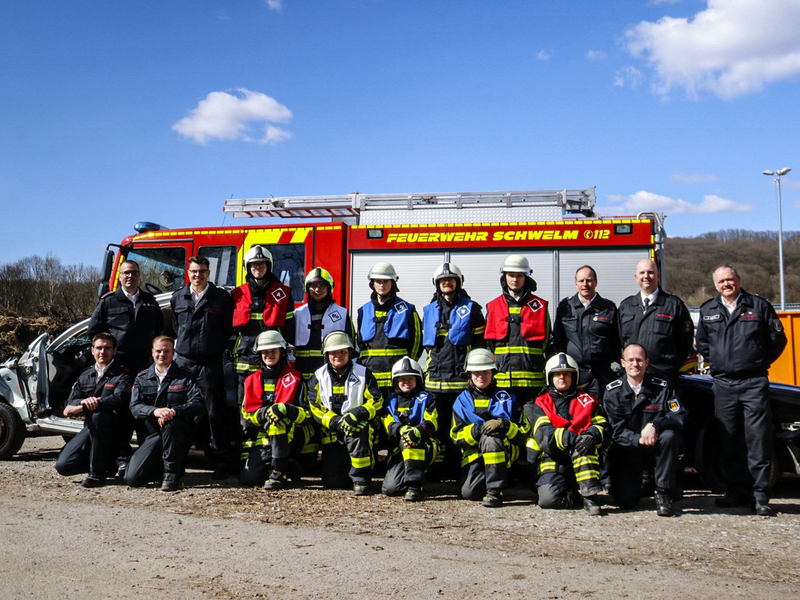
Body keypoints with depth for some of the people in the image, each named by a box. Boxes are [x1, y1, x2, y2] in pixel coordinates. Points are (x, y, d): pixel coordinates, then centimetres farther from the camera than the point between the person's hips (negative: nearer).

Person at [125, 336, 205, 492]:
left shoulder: (185, 376, 4)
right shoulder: (142, 378, 11)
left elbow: (198, 404, -9)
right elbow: (135, 407, -3)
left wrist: (174, 410, -27)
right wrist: (155, 411, -25)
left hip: (180, 433, -2)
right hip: (153, 434, 3)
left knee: (169, 424, -39)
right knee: (132, 478, -15)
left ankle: (172, 474, -19)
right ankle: (162, 467, 18)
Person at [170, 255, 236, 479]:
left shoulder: (221, 297, 2)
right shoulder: (177, 298, 12)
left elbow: (228, 328, 6)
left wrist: (217, 349, 3)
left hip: (210, 363, -3)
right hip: (183, 361, 3)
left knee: (214, 413, -3)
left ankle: (222, 461, 2)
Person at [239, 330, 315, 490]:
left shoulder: (294, 378, 3)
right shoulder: (252, 380, 14)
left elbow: (307, 414, -6)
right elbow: (247, 414, 6)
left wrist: (288, 410, -28)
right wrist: (264, 413, -17)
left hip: (293, 435, -3)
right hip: (262, 437, 4)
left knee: (279, 418, -37)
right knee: (248, 479, -18)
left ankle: (279, 472, -28)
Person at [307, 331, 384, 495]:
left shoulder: (363, 374, 3)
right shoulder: (318, 377, 5)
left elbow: (376, 401, -5)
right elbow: (315, 408, -3)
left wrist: (358, 413, -25)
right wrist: (336, 422, -20)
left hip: (359, 426, -2)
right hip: (332, 434, 2)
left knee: (356, 431, -39)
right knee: (331, 481, -9)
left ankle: (361, 479, -23)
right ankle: (346, 466, 28)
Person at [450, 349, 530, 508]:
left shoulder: (506, 398, 7)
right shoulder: (462, 400, 10)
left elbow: (524, 433, 1)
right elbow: (456, 436, 1)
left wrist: (504, 425, -19)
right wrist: (476, 430, -18)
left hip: (505, 451, -2)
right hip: (473, 453, 2)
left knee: (490, 437, -35)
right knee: (468, 492, -22)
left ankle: (495, 490, -27)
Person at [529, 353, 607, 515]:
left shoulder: (587, 400, 12)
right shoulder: (541, 403, 6)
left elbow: (600, 425, -1)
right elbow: (543, 433, -11)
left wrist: (591, 436, -25)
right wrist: (570, 438, -29)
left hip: (583, 459, 1)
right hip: (553, 458, 0)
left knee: (586, 441, -33)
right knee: (548, 499, -25)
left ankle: (590, 495, -27)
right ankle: (569, 492, 10)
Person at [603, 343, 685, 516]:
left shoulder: (662, 387, -3)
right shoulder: (612, 392, -3)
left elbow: (679, 416, -13)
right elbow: (615, 430, -9)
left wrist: (655, 425, -30)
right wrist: (638, 440, -27)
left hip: (656, 448, 0)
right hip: (627, 452, 0)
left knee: (669, 436, -33)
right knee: (625, 501, -16)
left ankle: (663, 493, -15)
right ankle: (641, 482, 25)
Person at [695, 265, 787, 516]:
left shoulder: (759, 305, 3)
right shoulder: (707, 311, 11)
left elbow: (777, 339, 8)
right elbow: (702, 344, 24)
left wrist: (760, 363, 10)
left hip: (754, 383, -3)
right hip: (723, 384, 3)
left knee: (759, 439, -5)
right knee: (729, 442, 6)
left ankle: (760, 496, 1)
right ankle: (738, 492, 15)